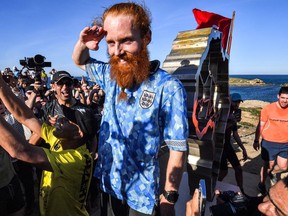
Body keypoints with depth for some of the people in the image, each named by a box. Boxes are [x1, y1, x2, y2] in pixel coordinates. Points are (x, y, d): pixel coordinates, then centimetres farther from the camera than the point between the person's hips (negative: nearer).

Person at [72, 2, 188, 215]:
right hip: (105, 182, 5)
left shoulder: (168, 88, -22)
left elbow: (178, 148, -16)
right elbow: (80, 61, 14)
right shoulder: (111, 75, -4)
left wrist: (169, 198, -13)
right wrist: (82, 44, -9)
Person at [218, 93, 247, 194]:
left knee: (238, 168, 10)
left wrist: (243, 149, 14)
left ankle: (241, 192, 27)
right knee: (224, 171, -5)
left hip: (227, 145, 8)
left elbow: (235, 134, 15)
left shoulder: (234, 115, 8)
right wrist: (231, 123, -32)